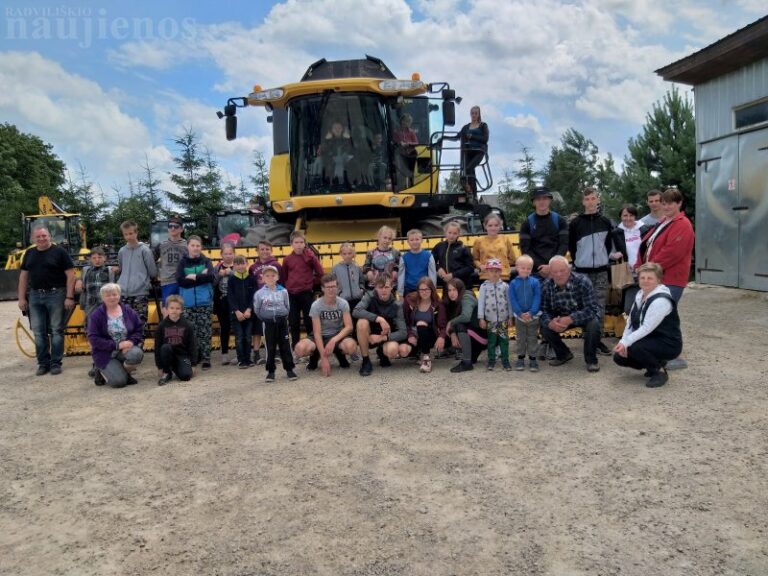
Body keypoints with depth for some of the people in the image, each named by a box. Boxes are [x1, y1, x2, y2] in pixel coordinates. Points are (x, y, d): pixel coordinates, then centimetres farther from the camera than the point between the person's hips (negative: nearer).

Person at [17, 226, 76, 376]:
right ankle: (43, 363, 16)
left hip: (55, 295, -5)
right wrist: (22, 298, 9)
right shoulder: (29, 253, 11)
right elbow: (23, 276, 15)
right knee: (38, 332, 7)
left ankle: (56, 363, 9)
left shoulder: (59, 252, -5)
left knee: (56, 330, 1)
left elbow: (70, 275, -8)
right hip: (35, 296, 5)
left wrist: (69, 297, -13)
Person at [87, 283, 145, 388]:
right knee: (118, 381, -22)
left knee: (137, 354, -34)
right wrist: (117, 345, -20)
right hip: (105, 353, -3)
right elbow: (93, 339, -12)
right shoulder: (96, 315, -5)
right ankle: (102, 371, 14)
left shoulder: (128, 310, 3)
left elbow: (139, 328, 5)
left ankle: (126, 373, 0)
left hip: (127, 348, 3)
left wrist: (131, 341, -16)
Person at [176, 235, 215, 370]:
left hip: (205, 302, -1)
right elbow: (180, 281, -8)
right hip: (188, 302, 1)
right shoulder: (183, 262, 5)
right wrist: (201, 277, -10)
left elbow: (211, 276, -13)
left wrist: (193, 277, -12)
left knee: (204, 331, 0)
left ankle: (205, 359, 5)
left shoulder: (206, 261, 4)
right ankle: (192, 358, 16)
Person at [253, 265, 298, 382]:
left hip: (282, 321, 1)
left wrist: (283, 318, 4)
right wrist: (265, 319, 4)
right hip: (268, 323, -1)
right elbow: (256, 310, 2)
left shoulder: (283, 291, 0)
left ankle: (289, 369, 11)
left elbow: (287, 307, 7)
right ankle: (271, 371, 14)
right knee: (270, 347, 4)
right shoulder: (259, 293, -5)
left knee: (285, 346, 3)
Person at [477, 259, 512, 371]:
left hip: (503, 319, 1)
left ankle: (505, 360, 14)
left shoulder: (505, 286, 0)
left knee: (504, 340, 5)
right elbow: (481, 302, -3)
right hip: (490, 319, -1)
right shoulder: (484, 286, -2)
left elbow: (509, 301, 4)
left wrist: (510, 317, 3)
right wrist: (481, 318, -6)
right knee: (491, 341, 7)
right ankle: (491, 360, 17)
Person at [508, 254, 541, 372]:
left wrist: (531, 312, -18)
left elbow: (537, 298, -9)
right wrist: (520, 313, -15)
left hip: (533, 316, -1)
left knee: (532, 338, 9)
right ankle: (520, 358, 22)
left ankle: (532, 358, 17)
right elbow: (512, 300, -7)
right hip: (519, 316, 1)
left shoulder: (535, 282, -6)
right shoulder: (513, 283, -4)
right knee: (520, 338, 12)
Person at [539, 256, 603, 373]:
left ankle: (591, 360, -7)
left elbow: (591, 308, -32)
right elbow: (543, 310, -14)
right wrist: (550, 322, -38)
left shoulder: (582, 282, -28)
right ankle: (563, 354, 10)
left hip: (586, 315, -3)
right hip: (561, 317, 3)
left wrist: (570, 319, -45)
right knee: (545, 328, -20)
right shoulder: (546, 286, -17)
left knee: (594, 325, -34)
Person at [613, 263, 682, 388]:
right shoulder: (640, 295, 3)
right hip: (649, 340, 9)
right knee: (619, 356, 0)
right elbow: (631, 322, 3)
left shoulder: (661, 300, -24)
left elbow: (647, 328, -28)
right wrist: (623, 342, -10)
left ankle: (660, 372, -7)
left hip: (668, 344, -9)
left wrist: (626, 343, -27)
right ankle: (655, 363, 18)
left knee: (634, 348, -32)